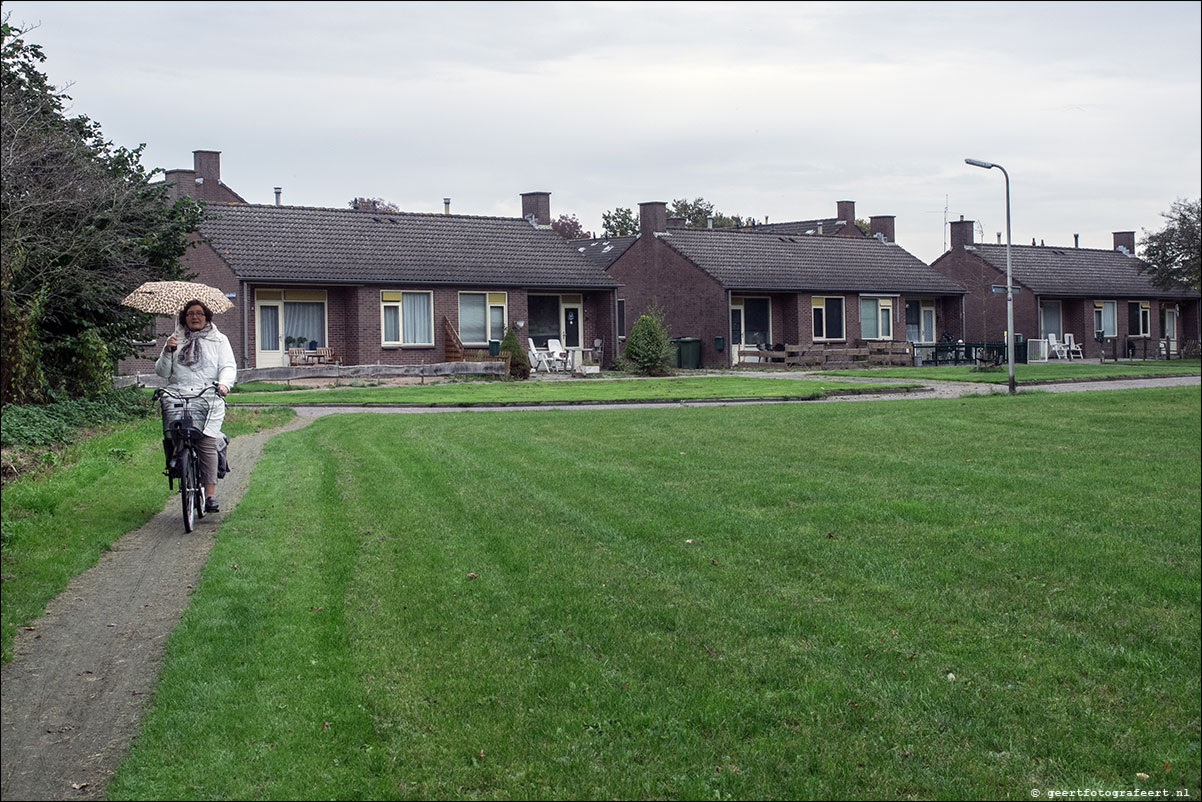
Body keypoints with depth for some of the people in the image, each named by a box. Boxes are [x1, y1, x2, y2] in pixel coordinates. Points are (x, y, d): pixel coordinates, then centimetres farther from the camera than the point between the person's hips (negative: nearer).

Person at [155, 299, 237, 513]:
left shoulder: (219, 340, 17)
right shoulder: (175, 340, 21)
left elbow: (229, 367, 6)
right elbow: (162, 372, 16)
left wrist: (224, 383, -15)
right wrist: (167, 352, -3)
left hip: (209, 401, -3)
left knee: (207, 443, -15)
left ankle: (210, 494, -17)